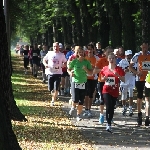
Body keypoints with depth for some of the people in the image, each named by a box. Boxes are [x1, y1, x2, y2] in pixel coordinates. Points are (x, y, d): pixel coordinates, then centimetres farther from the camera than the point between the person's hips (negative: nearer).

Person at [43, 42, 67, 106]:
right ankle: (53, 98, 35)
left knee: (56, 89, -9)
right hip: (50, 72, 1)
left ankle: (53, 101, 2)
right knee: (50, 88, 7)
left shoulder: (62, 55, 2)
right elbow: (44, 59, 13)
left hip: (58, 73, -1)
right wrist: (45, 64, -8)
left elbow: (65, 62, 10)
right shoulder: (49, 53, 3)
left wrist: (62, 66, -12)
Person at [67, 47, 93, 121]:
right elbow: (68, 69, 7)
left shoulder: (87, 62, 0)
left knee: (81, 101, 4)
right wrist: (70, 73, -15)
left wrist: (86, 69, -17)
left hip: (83, 83, 2)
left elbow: (91, 73, 2)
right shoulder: (74, 61, -4)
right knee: (75, 100, -12)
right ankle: (73, 107, 22)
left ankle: (78, 115, 19)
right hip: (75, 82, -2)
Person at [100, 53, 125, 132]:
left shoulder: (119, 69, -1)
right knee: (108, 107, -15)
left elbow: (123, 80, -1)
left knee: (112, 108, 9)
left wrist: (118, 75, -18)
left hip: (115, 91, 1)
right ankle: (108, 124, -15)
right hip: (106, 90, -1)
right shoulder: (105, 68, 3)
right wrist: (104, 78, -7)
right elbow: (102, 78, 17)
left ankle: (109, 123, 24)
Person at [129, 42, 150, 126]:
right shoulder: (137, 56, -3)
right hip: (140, 79, -1)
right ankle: (139, 115, 16)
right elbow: (130, 66, 1)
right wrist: (136, 72, -14)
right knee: (139, 98, 6)